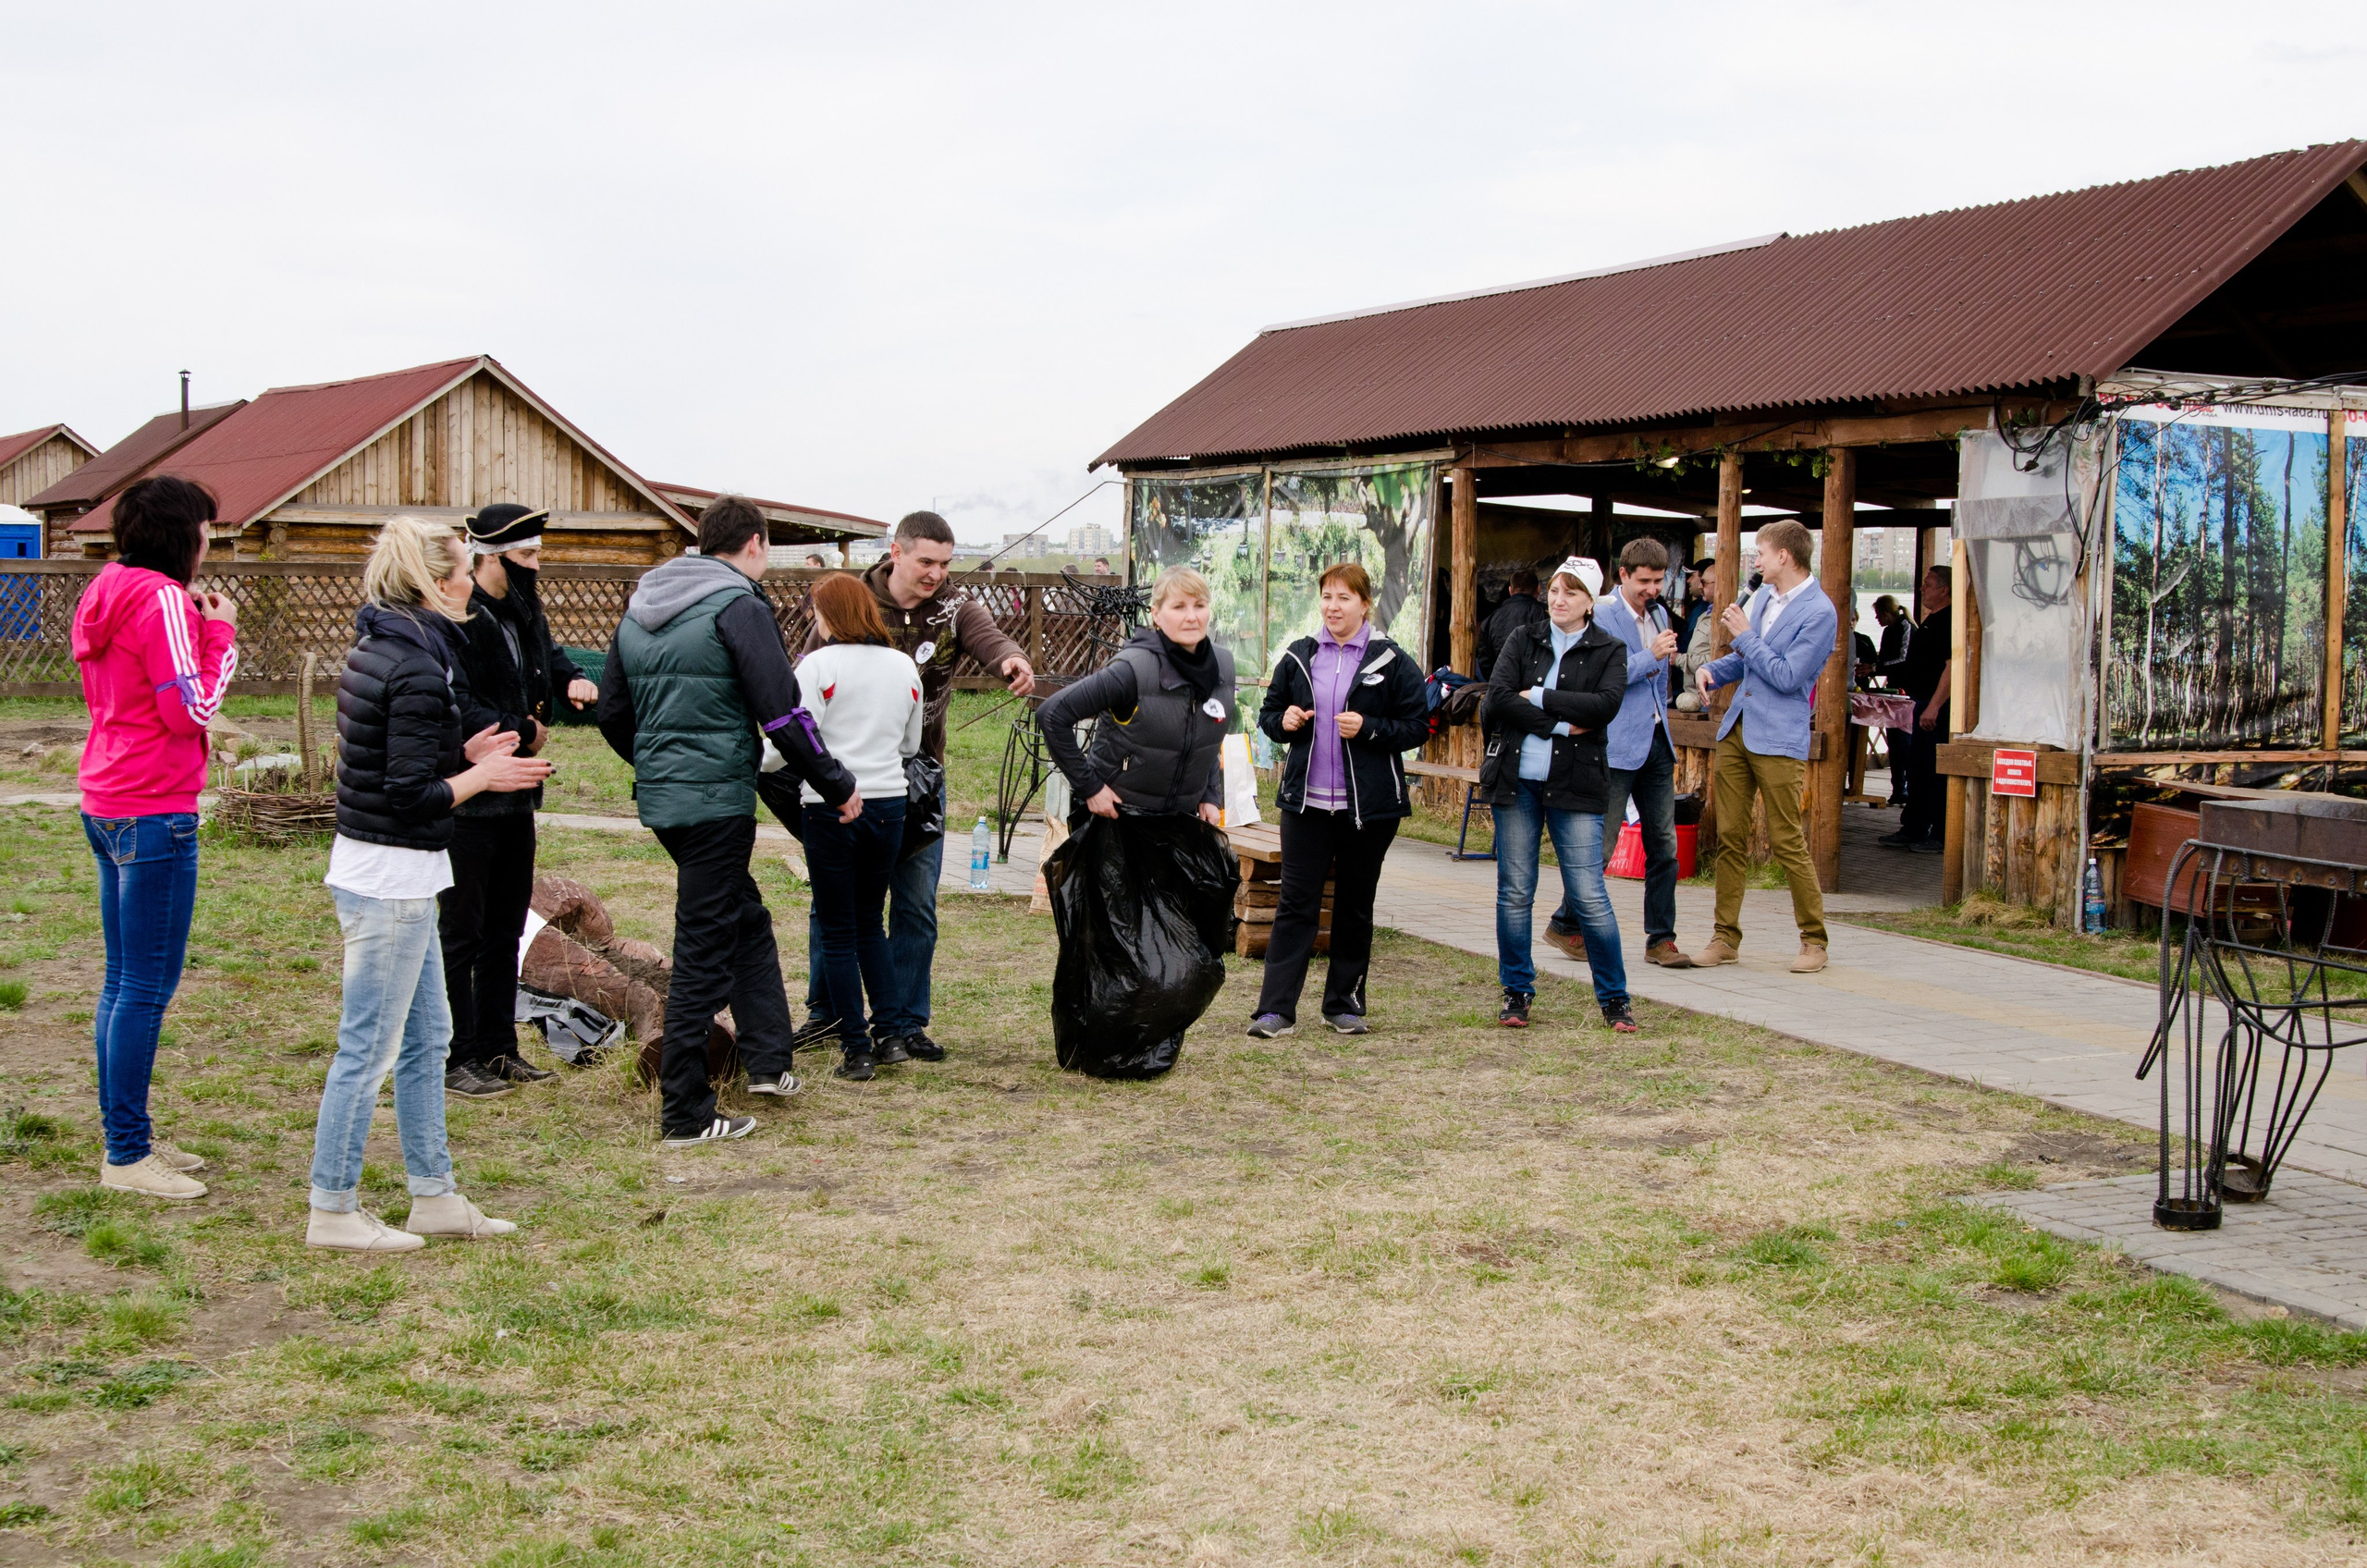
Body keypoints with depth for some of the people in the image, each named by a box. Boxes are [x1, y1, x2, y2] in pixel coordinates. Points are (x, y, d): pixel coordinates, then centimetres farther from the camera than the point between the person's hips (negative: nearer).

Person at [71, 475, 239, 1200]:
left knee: (124, 982, 15)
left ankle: (128, 1137, 23)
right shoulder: (161, 598, -15)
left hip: (108, 805, 10)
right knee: (147, 987, -5)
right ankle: (126, 1155, 0)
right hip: (153, 812, -10)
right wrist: (220, 634, -7)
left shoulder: (109, 594, 14)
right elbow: (191, 710, -17)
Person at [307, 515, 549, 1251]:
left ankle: (435, 1197, 25)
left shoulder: (377, 651, 10)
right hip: (392, 880, -10)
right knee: (369, 1051, 0)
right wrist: (482, 776, -7)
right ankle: (332, 1214, 9)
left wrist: (462, 756, 11)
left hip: (377, 872, 10)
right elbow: (413, 796, -21)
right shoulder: (417, 668, -20)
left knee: (426, 1039, 16)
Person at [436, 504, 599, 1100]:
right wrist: (521, 734, -19)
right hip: (467, 801, -10)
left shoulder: (525, 611, 11)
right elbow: (455, 707, -27)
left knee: (505, 931, 17)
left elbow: (549, 658, 26)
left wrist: (571, 680, 3)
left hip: (516, 799, 10)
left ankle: (497, 1049, 27)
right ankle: (453, 1059, 8)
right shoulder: (456, 620, -18)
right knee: (460, 934, -1)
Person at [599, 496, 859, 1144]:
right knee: (703, 951, -2)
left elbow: (612, 713, 18)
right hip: (718, 800, -8)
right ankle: (687, 1114, 3)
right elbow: (782, 713, -15)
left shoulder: (640, 606, 13)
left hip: (660, 796, 8)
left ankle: (768, 1059, 27)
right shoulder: (738, 606, -11)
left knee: (747, 918, 22)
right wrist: (837, 786, -5)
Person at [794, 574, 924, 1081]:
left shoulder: (818, 665, -10)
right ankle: (891, 1036, 14)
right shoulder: (905, 667, 7)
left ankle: (856, 1049, 6)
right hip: (889, 805, 5)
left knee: (838, 932, 5)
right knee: (870, 923, 19)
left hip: (832, 807, -5)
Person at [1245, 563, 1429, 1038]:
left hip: (1369, 804, -2)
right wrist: (1283, 721, -6)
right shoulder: (1298, 657, 8)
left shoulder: (1392, 662, -2)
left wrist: (1368, 728, -17)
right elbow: (1268, 715, 17)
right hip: (1307, 801, 2)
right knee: (1295, 905, -2)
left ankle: (1344, 1004, 20)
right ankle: (1276, 1009, -3)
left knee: (1355, 907, 9)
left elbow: (1418, 727, -3)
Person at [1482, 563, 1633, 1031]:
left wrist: (1538, 697, -11)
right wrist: (1561, 724, -12)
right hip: (1517, 781, 2)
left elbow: (1605, 705, -13)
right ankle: (1517, 992, 18)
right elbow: (1498, 698, -6)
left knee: (1589, 895, -5)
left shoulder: (1609, 651, 5)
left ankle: (1615, 998, 7)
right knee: (1515, 892, 5)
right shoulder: (1522, 641, 9)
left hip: (1574, 785, -2)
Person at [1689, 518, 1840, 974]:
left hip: (1778, 739, -7)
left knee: (1787, 841, -4)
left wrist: (1745, 636, -12)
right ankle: (1726, 937, 12)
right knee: (1730, 836, 6)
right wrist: (1712, 671, 6)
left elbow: (1787, 676, -18)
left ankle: (1814, 940, 7)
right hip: (1736, 730, 8)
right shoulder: (1763, 597, 13)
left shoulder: (1819, 613, -12)